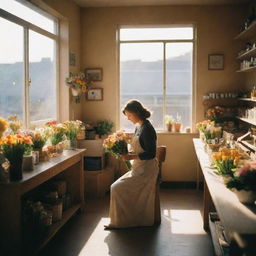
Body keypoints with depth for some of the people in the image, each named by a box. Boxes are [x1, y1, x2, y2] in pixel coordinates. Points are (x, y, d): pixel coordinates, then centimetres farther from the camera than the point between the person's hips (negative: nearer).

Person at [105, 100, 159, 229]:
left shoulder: (147, 129, -19)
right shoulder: (138, 127, 10)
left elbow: (151, 153, -22)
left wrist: (132, 157, -21)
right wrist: (127, 153, 2)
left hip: (145, 171, -10)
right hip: (139, 168, 10)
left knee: (117, 188, -12)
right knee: (116, 187, 8)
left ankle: (120, 222, 2)